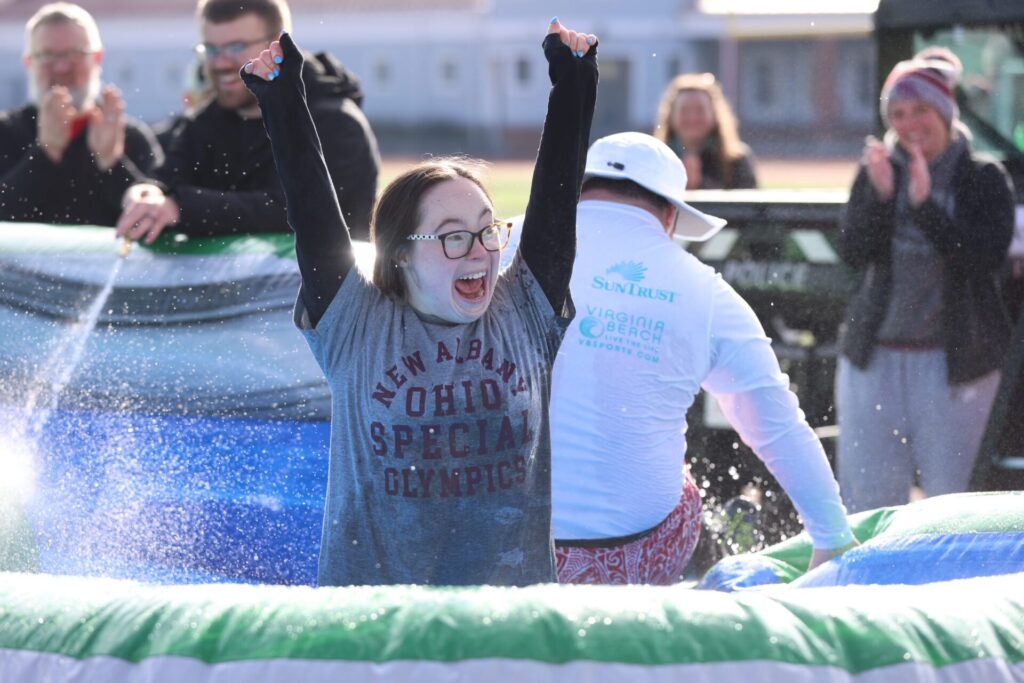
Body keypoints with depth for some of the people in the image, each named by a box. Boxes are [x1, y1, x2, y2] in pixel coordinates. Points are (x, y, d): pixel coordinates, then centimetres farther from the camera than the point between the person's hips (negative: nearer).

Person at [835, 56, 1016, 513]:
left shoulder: (984, 179, -2)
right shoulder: (878, 170, 6)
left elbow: (987, 257, -15)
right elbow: (852, 252, -5)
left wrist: (925, 204, -23)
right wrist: (879, 195, -20)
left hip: (953, 359, -2)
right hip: (875, 356, 2)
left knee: (949, 492, 0)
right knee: (866, 492, 2)